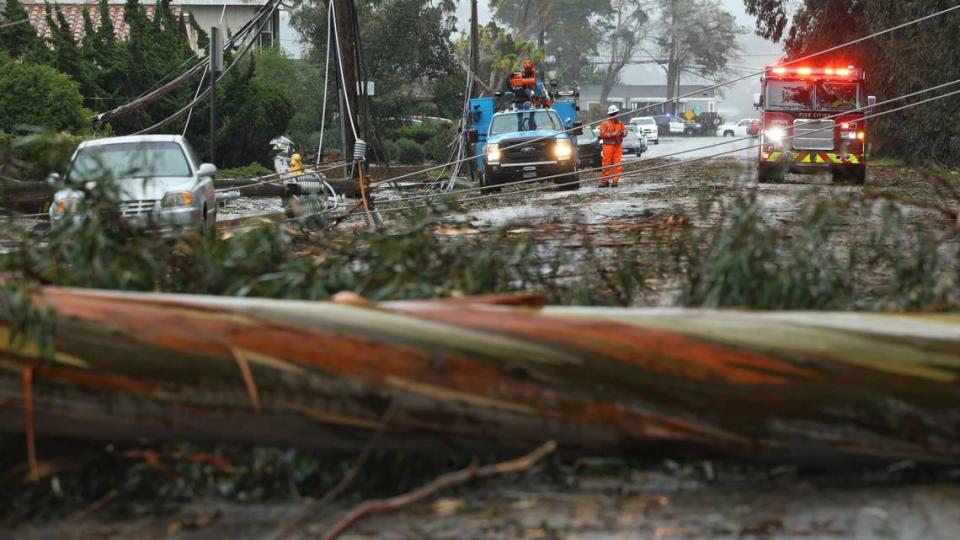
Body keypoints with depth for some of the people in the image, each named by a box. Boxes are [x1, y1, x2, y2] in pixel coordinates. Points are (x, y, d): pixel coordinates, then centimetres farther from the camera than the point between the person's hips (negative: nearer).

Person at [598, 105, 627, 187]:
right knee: (607, 164, -4)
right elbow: (602, 134, -11)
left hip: (618, 146, 4)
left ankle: (615, 181, 3)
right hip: (608, 146, -4)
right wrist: (613, 134, -19)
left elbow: (625, 131, 13)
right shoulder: (605, 123, -2)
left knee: (617, 164, -1)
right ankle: (604, 181, 3)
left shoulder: (620, 123, 13)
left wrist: (623, 133, -11)